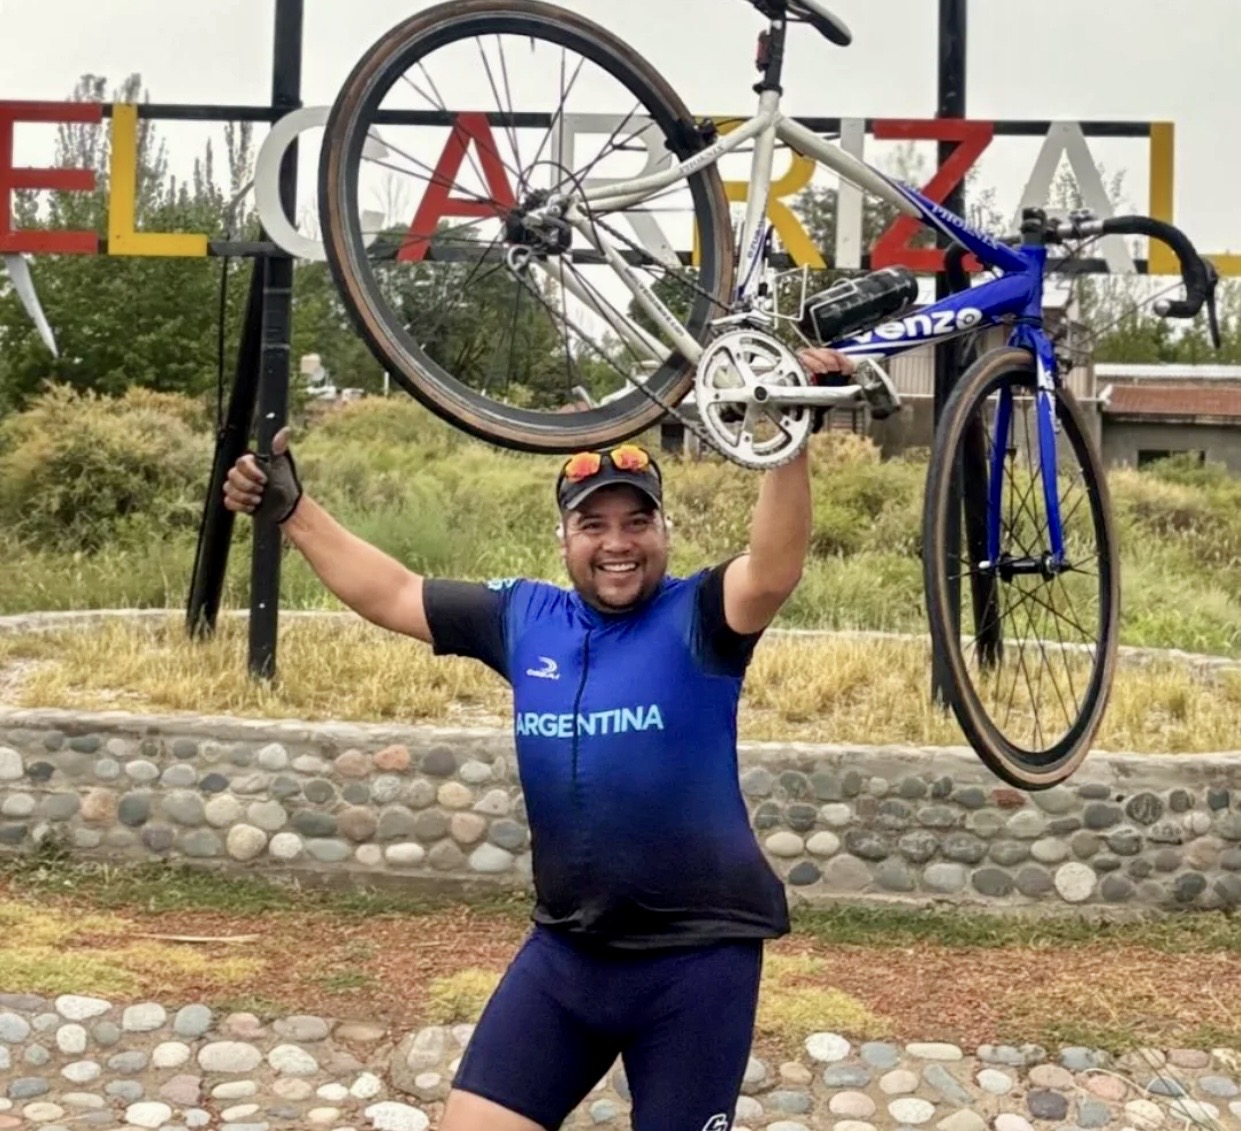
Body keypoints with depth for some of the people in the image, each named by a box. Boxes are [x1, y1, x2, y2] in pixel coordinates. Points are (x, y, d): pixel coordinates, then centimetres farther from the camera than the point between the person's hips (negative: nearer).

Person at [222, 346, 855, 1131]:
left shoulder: (699, 619, -9)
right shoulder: (524, 618, 5)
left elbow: (774, 570, -30)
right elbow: (390, 595, 13)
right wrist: (291, 507, 11)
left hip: (696, 956, -4)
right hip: (565, 950, 5)